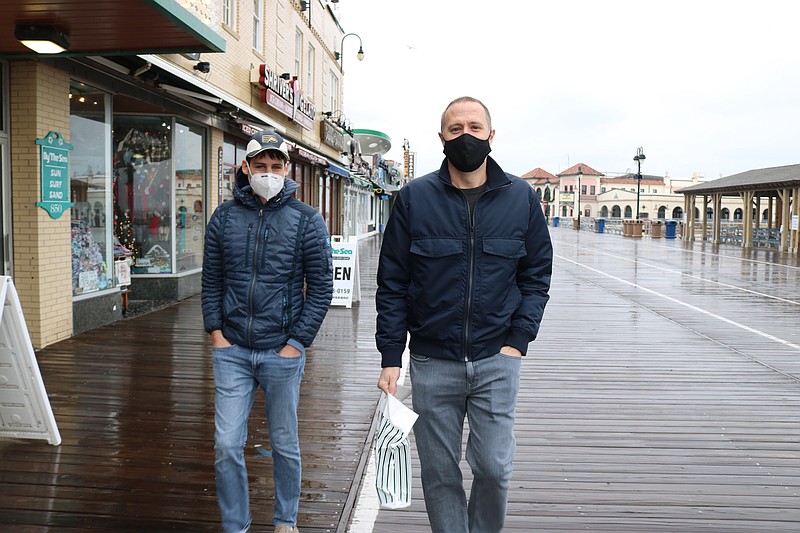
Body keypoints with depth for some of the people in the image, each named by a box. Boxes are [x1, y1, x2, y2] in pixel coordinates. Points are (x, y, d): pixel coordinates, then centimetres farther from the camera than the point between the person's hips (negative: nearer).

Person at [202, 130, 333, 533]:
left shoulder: (307, 220, -3)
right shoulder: (224, 217, 5)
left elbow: (320, 288, -4)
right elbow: (212, 281, 10)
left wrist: (297, 342, -9)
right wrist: (216, 331, 0)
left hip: (282, 352, -2)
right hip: (231, 351, 2)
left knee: (284, 445, 12)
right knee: (227, 446, 3)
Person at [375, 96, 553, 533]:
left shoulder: (521, 197, 3)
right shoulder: (414, 197, -1)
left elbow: (536, 275, 8)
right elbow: (392, 283, 1)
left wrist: (518, 341, -4)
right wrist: (391, 357, -4)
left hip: (496, 360, 0)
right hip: (432, 363, 0)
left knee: (494, 467, 2)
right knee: (439, 473, 10)